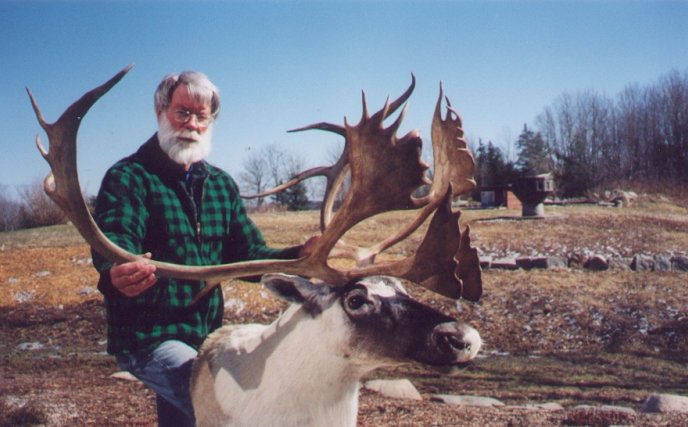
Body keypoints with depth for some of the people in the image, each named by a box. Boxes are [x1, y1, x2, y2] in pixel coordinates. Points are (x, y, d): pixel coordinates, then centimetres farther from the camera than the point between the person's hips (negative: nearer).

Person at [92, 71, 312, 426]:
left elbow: (248, 255, 5)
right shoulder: (127, 178, -12)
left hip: (207, 339, 7)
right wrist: (118, 274, -53)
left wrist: (299, 255, -15)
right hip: (148, 339, -7)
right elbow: (112, 242, -29)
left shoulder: (222, 184, 9)